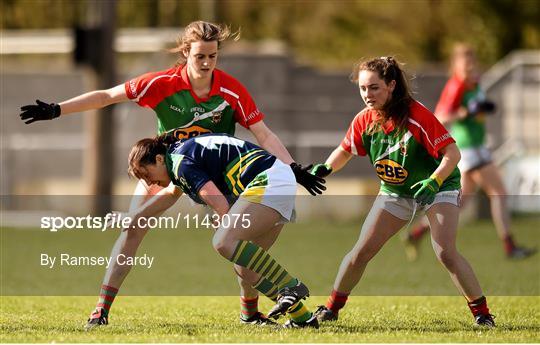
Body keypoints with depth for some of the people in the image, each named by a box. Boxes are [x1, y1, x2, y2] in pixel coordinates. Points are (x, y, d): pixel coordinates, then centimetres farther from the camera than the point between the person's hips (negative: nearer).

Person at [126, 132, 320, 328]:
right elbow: (171, 193, 44)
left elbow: (220, 204, -18)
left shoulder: (182, 163, -10)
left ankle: (291, 287, -24)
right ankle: (303, 318, 7)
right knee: (246, 267, 9)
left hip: (268, 182, -11)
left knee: (224, 243, -24)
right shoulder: (181, 150, 22)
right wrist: (135, 217, 51)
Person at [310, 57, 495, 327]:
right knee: (362, 251, -4)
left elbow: (452, 153, -28)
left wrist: (434, 181, -42)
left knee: (445, 252, -22)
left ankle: (481, 312, -9)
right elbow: (345, 151, 6)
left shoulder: (417, 115, -29)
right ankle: (331, 307, 13)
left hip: (438, 188, -5)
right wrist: (325, 168, -13)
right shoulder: (364, 121, -13)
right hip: (395, 192, 5)